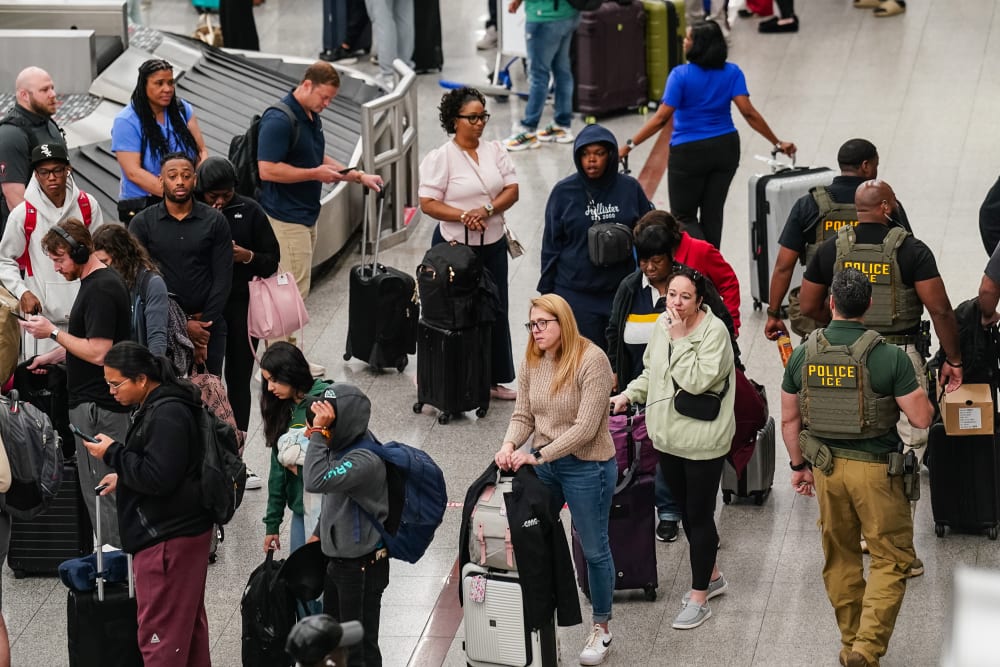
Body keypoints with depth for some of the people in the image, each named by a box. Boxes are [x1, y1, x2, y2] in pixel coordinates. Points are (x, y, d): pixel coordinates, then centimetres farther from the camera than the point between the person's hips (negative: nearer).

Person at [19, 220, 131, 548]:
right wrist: (54, 356, 18)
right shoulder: (100, 282, 13)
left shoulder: (100, 290, -19)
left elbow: (98, 352, -24)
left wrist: (53, 332, -15)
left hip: (98, 406, -10)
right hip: (94, 401, 10)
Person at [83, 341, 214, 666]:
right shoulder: (157, 405, 13)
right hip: (183, 530, 11)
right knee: (189, 625, 17)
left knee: (159, 634, -7)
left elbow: (158, 478, -24)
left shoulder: (167, 414, -20)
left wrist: (112, 453, -15)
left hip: (168, 539, -11)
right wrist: (123, 476, 16)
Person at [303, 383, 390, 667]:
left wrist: (318, 431, -37)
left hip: (362, 567, -9)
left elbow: (316, 482, -42)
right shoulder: (341, 447, 0)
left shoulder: (365, 460, -29)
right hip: (337, 559, 9)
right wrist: (319, 534, 21)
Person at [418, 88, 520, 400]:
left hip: (493, 245, 5)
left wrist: (486, 210, -15)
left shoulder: (495, 151, 7)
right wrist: (463, 216, -23)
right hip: (455, 245, -5)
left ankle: (494, 379, 18)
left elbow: (512, 190, 2)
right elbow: (428, 204, -12)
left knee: (496, 311, 8)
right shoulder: (440, 157, -9)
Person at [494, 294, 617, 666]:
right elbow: (523, 415, 2)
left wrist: (538, 456, -26)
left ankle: (602, 629, 23)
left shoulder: (591, 361, -20)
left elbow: (585, 428, -24)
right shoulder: (532, 362, 0)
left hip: (587, 466, -6)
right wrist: (510, 446, -19)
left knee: (594, 549, 8)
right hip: (543, 463, 6)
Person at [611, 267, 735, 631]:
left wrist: (680, 339, -25)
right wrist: (628, 395, 6)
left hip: (702, 441, -7)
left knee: (699, 515, 0)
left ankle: (699, 598, 8)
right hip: (668, 436, 7)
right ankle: (711, 576, 37)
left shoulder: (713, 331, -18)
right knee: (686, 511, 19)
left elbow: (697, 381, -28)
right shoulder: (663, 324, 4)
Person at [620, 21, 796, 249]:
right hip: (725, 149, 4)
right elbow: (748, 112, -12)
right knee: (713, 212, 15)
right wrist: (777, 143, -6)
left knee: (684, 216, 7)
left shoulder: (681, 75, -16)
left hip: (689, 153, -4)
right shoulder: (732, 73, -5)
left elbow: (662, 118, -19)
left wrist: (629, 145, -15)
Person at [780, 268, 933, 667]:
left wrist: (798, 465, 18)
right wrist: (918, 391, 8)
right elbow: (922, 419, -13)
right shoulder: (889, 357, -16)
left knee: (840, 558, 18)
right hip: (875, 469, -4)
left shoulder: (803, 355, -3)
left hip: (826, 467, 4)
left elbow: (789, 419, 5)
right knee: (892, 559, 5)